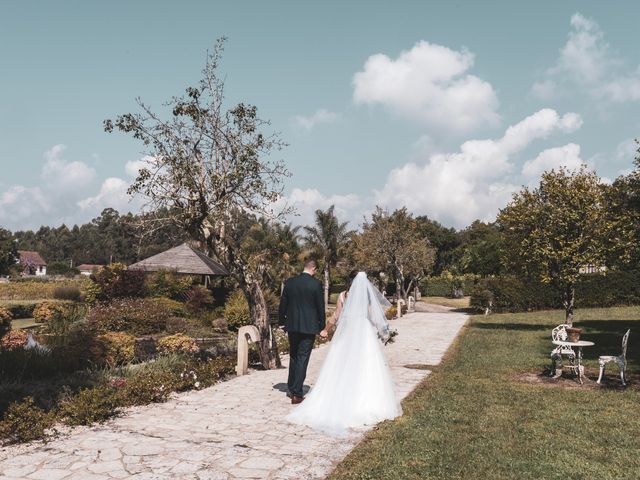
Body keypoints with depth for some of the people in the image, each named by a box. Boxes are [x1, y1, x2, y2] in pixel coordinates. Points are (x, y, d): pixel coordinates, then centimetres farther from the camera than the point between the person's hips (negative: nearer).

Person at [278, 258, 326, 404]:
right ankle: (297, 394, 1)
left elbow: (283, 303, 5)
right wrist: (322, 325, 6)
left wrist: (281, 321, 16)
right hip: (309, 326, -4)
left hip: (292, 326, 4)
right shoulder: (316, 284, -10)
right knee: (302, 359, 1)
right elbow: (320, 306, -5)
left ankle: (291, 389, 30)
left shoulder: (289, 282, 0)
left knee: (293, 357, 20)